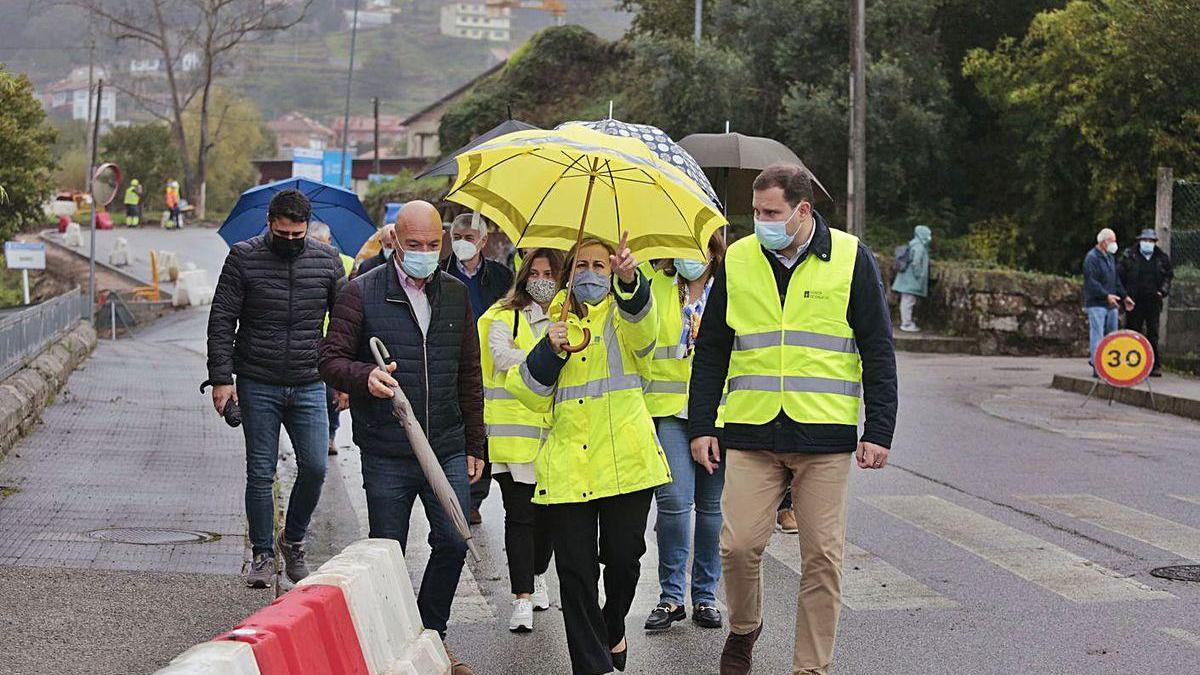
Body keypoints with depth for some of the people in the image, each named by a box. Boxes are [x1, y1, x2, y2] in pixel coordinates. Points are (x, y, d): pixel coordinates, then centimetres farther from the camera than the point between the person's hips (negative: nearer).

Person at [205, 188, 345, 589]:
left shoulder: (325, 259, 3)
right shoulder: (244, 257, -3)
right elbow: (221, 321, -3)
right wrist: (221, 379, -9)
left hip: (308, 386, 2)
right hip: (257, 386, -2)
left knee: (314, 468, -3)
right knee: (260, 474, 2)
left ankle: (293, 540, 21)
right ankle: (263, 555, 15)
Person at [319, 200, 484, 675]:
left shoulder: (455, 293, 10)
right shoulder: (361, 293, -3)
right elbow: (331, 359, -5)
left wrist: (474, 444, 14)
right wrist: (365, 377, -27)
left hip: (447, 451, 3)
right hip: (386, 455, -3)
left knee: (453, 542, 2)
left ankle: (431, 636, 20)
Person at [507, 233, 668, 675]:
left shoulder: (621, 315, 9)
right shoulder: (554, 324, 17)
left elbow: (643, 327, -19)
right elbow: (533, 397, 10)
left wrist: (629, 281, -40)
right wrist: (550, 352, -7)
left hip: (625, 459, -2)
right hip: (567, 465, 2)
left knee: (622, 559, 2)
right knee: (576, 569, -2)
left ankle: (613, 630, 32)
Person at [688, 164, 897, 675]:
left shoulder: (849, 259, 0)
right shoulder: (738, 261, 6)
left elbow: (878, 352, 3)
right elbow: (711, 351, 12)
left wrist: (879, 431, -3)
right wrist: (701, 426, 6)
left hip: (825, 437, -1)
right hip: (751, 432, 2)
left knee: (822, 557, 1)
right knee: (739, 544, -5)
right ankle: (744, 627, 24)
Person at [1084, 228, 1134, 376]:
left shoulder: (1110, 258, 18)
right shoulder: (1092, 258, -11)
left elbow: (1116, 280, 25)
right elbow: (1091, 282, -19)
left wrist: (1124, 297, 18)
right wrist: (1107, 295, -25)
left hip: (1111, 304, 9)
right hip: (1096, 304, -9)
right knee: (1097, 336, -9)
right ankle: (1097, 368, -8)